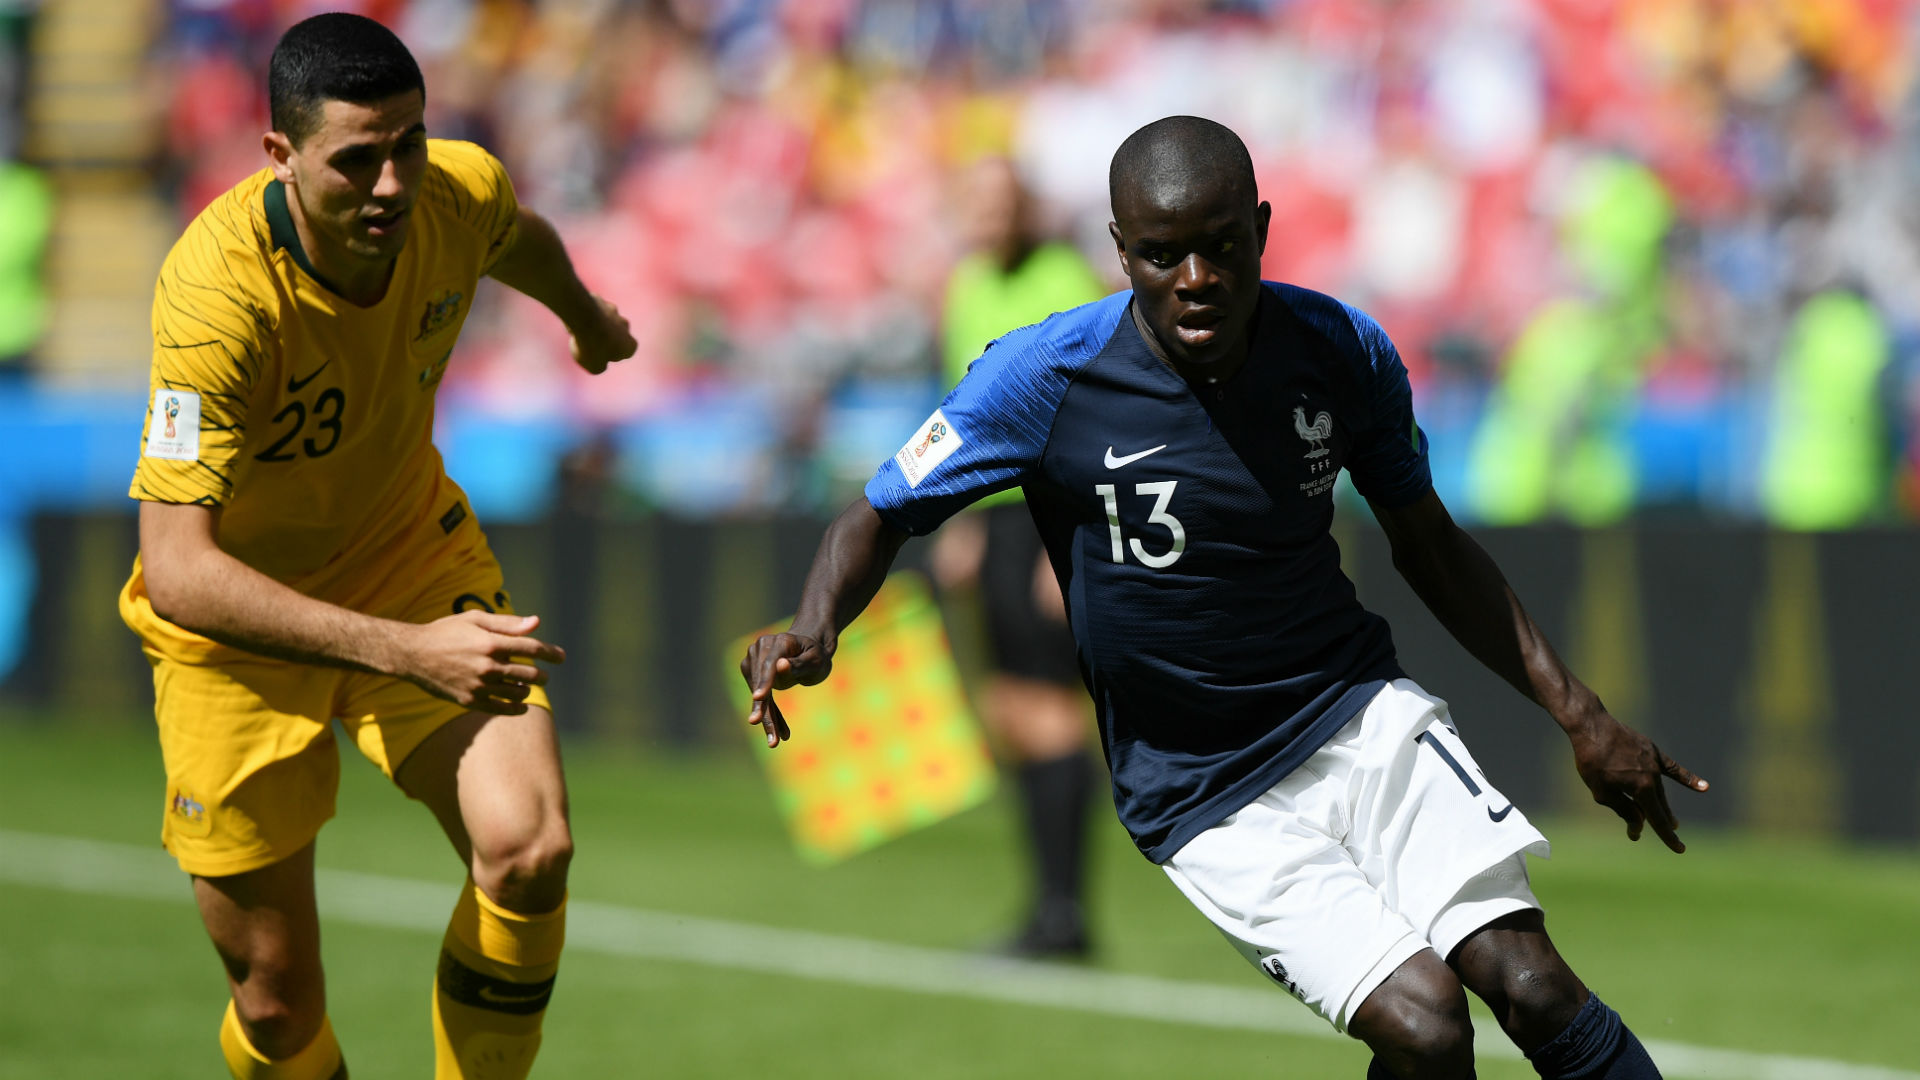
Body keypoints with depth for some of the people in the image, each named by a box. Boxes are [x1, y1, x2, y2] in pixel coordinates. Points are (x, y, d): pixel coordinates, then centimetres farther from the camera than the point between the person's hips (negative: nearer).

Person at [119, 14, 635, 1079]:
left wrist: (585, 317, 34)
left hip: (413, 557, 4)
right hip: (238, 621, -4)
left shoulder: (462, 193, -18)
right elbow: (177, 571, -40)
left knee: (530, 849, -22)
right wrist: (405, 650, -48)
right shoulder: (216, 293, -34)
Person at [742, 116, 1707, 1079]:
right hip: (1204, 798, -3)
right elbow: (883, 515, -2)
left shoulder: (1340, 351, -3)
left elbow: (1429, 547, 12)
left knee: (1534, 990, -19)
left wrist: (1579, 715, 9)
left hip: (1358, 712, 3)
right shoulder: (1045, 377, -13)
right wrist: (813, 631, -24)